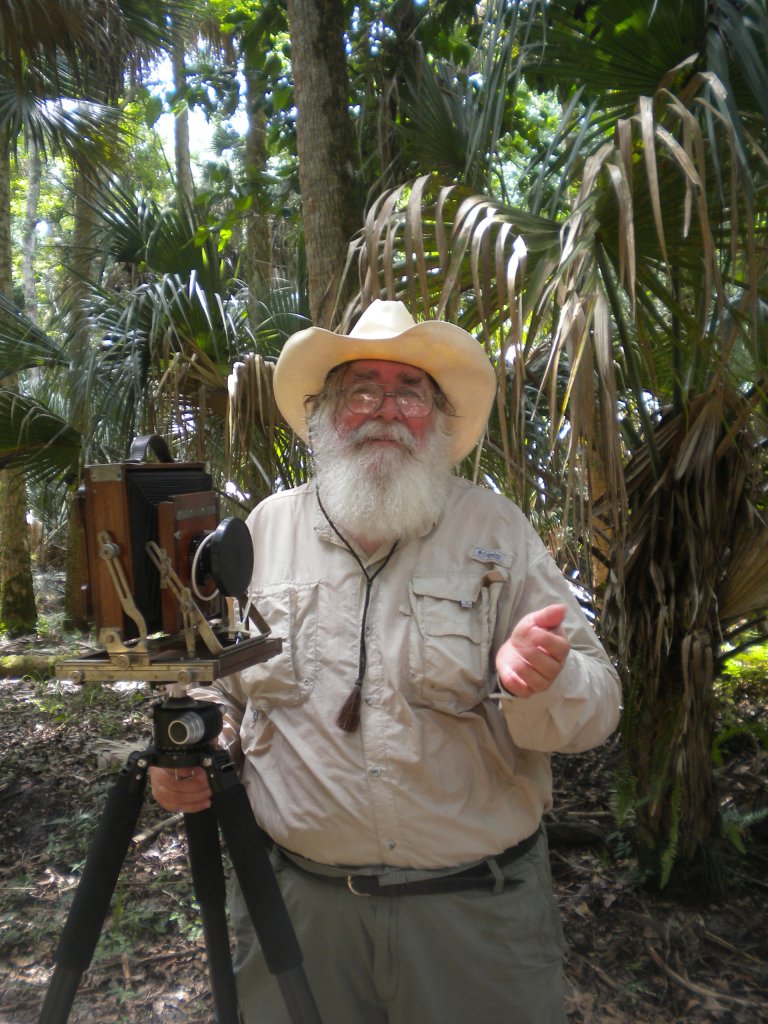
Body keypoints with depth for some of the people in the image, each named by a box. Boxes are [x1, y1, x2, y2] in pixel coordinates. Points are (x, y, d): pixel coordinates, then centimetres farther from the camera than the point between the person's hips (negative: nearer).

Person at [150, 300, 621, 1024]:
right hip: (299, 898, 2)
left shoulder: (495, 529, -5)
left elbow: (597, 707, -7)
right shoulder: (267, 528, 1)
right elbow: (223, 681, 12)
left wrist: (540, 683, -28)